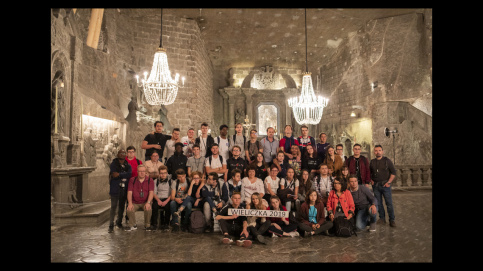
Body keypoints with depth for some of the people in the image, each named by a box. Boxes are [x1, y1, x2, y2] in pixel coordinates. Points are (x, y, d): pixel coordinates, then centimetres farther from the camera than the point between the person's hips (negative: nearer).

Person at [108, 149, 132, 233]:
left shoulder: (128, 165, 12)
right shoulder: (113, 164, 3)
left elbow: (129, 174, -6)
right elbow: (113, 174, -13)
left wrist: (119, 174, -14)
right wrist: (124, 175, -13)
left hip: (124, 189, 4)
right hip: (115, 189, -4)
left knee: (122, 206, 10)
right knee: (113, 207, -7)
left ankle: (119, 222, 26)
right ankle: (111, 225, -4)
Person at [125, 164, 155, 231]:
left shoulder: (150, 180, 2)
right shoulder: (132, 180, 6)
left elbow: (151, 192, -8)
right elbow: (129, 192, -2)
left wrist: (148, 202, -24)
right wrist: (130, 203, -18)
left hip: (145, 202, -1)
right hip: (135, 203, 2)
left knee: (148, 209, -33)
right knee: (129, 210, -29)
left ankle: (147, 225, -7)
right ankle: (132, 225, 0)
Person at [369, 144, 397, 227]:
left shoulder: (387, 160, -1)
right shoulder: (372, 162, 8)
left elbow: (393, 172, -2)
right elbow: (369, 173, 19)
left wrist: (389, 182, -8)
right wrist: (371, 180, 5)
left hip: (385, 185, -3)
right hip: (375, 185, 3)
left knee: (389, 203, -3)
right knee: (378, 203, 7)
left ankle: (392, 220, 5)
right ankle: (382, 218, 18)